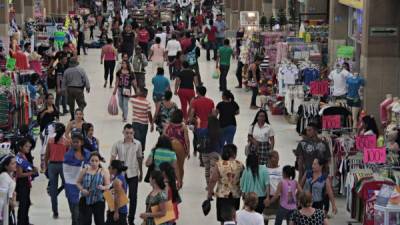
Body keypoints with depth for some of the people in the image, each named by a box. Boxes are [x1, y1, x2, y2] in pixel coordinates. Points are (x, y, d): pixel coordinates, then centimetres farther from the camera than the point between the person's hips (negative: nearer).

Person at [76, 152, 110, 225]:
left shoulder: (104, 172, -2)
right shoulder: (84, 171, 4)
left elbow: (108, 186, -2)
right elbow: (78, 182, 11)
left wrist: (103, 188, -24)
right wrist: (82, 189, -8)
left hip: (98, 201, -1)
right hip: (85, 200, 1)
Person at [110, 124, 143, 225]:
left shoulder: (137, 144, -6)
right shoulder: (118, 144, -9)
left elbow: (140, 159, 6)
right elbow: (112, 159, -4)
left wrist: (141, 172, 13)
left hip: (133, 174, 1)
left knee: (133, 197, 6)